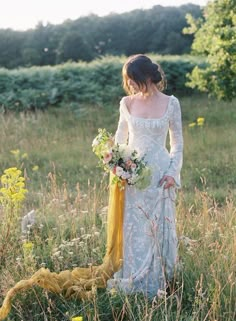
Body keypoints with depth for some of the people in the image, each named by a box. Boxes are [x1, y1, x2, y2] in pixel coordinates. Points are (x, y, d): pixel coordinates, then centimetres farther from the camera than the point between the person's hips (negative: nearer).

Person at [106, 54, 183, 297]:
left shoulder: (171, 104, -3)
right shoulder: (127, 103, 2)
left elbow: (177, 143, 5)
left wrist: (173, 172, -6)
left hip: (160, 173, -1)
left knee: (158, 227, 4)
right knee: (133, 228, 5)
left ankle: (157, 282, 17)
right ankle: (132, 282, 16)